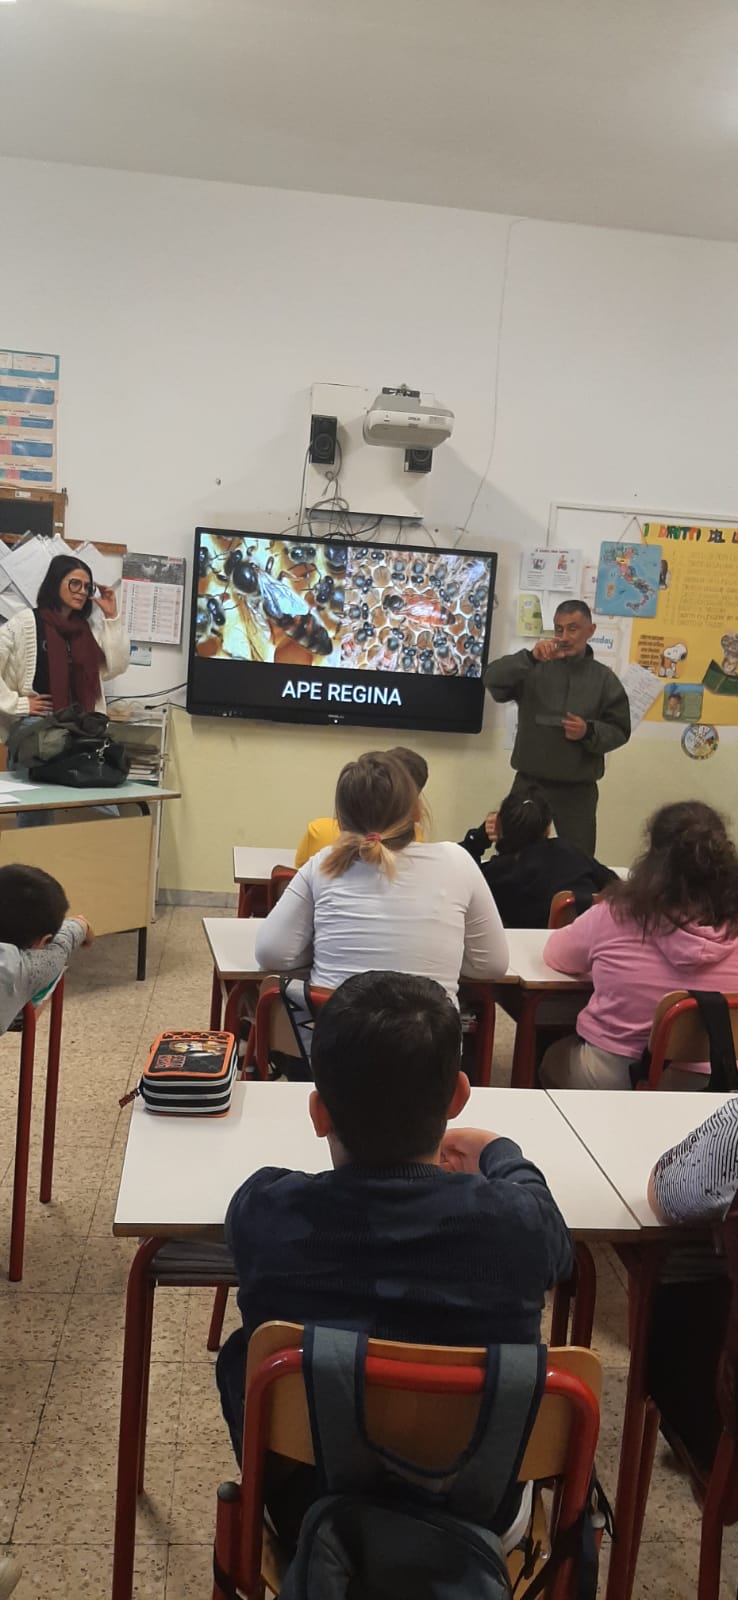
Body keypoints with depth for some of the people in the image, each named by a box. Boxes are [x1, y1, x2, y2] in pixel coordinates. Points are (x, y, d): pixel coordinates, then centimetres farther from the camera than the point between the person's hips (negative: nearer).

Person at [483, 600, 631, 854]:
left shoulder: (604, 678, 4)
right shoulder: (533, 670, 0)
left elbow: (619, 731, 5)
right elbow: (493, 679, -16)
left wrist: (590, 732, -15)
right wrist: (531, 657, -29)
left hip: (578, 790, 0)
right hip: (530, 783, 0)